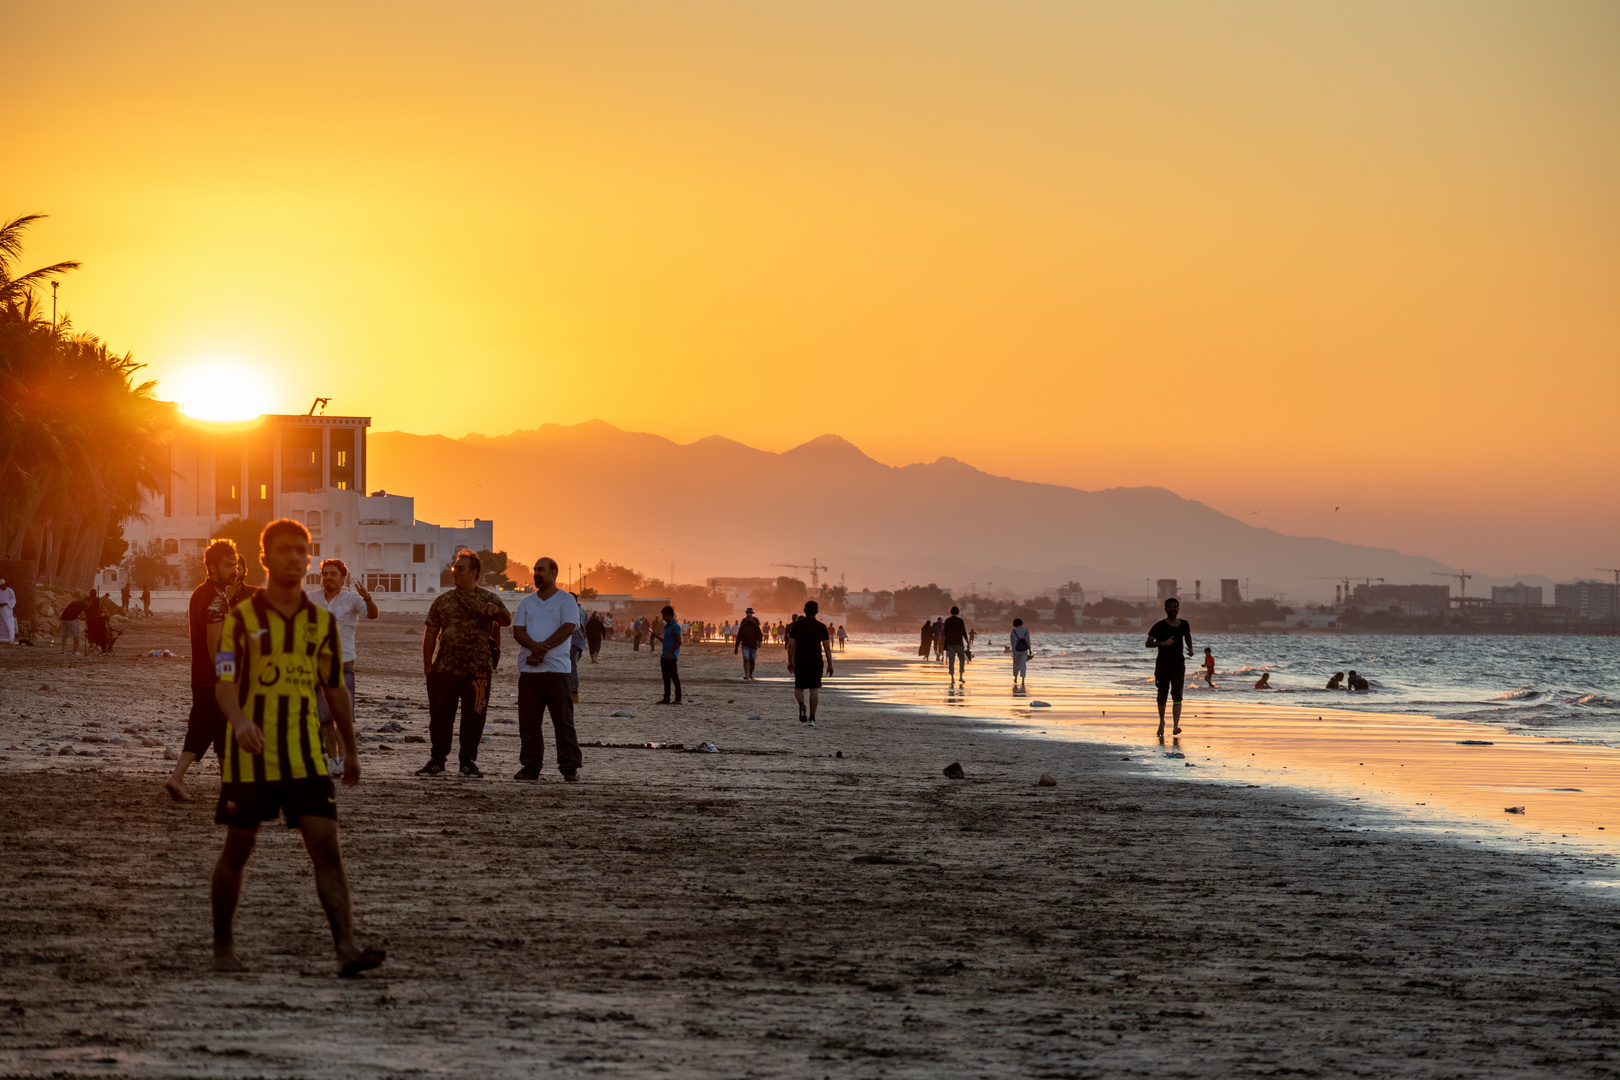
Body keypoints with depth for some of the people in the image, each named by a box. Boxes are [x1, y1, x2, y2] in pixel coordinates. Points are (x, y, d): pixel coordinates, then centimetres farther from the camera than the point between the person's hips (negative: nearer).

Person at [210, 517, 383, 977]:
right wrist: (239, 720, -34)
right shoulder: (241, 618, -3)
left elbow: (334, 688, 18)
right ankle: (223, 945, 23)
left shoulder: (323, 621, 9)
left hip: (306, 757, 3)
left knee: (326, 847, -9)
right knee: (238, 850, 7)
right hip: (250, 756, -3)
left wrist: (351, 750, 21)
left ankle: (347, 949, -17)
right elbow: (224, 682, -13)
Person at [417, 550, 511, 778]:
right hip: (444, 669, 2)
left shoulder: (488, 599, 5)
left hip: (477, 670, -2)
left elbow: (506, 622, -8)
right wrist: (427, 664, 4)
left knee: (473, 717, 2)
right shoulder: (442, 600, 12)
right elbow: (431, 633, 13)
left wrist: (497, 612, -32)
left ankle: (468, 762, 11)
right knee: (440, 716, 2)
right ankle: (437, 761, 10)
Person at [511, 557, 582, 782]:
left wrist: (543, 649, -16)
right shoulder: (526, 602, 16)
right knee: (528, 720, 3)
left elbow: (567, 629, -10)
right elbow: (518, 631, 5)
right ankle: (530, 766, 8)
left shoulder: (566, 600, 3)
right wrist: (534, 647, -16)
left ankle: (570, 768, -4)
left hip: (557, 668, -4)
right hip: (528, 670, 4)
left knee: (563, 719, -5)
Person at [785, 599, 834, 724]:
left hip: (800, 661, 0)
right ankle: (812, 718, 2)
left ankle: (801, 704, -20)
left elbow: (791, 645, -2)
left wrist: (790, 661, 9)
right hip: (816, 661, 0)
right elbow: (827, 647, -2)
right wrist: (830, 665, 4)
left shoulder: (797, 625, -1)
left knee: (799, 688, 11)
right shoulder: (821, 627, -1)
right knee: (814, 689, 5)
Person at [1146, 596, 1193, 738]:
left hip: (1178, 665, 1)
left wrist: (1190, 648, 8)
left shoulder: (1184, 624, 5)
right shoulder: (1159, 626, -7)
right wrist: (1162, 643, -27)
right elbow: (1148, 643, -11)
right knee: (1162, 695, 8)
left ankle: (1176, 725, -23)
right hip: (1162, 665, -1)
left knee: (1177, 693, -14)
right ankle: (1162, 721, 33)